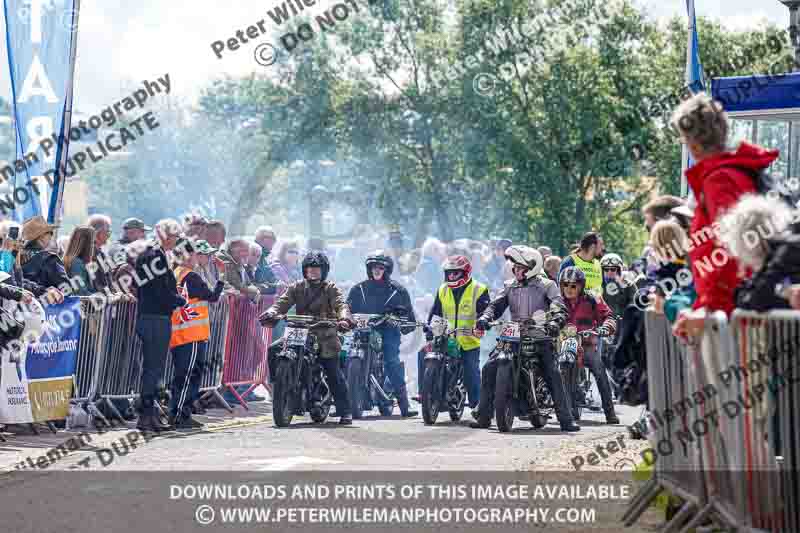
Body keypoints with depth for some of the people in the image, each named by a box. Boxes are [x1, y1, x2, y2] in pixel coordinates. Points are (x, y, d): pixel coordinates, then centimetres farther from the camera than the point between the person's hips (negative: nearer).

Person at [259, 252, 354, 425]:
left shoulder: (330, 288, 5)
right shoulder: (297, 287, 13)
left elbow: (341, 304, -11)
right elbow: (283, 302, 1)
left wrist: (344, 318, -34)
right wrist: (270, 314, -21)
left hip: (325, 339, -3)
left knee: (335, 376, -6)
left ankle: (344, 412, -3)